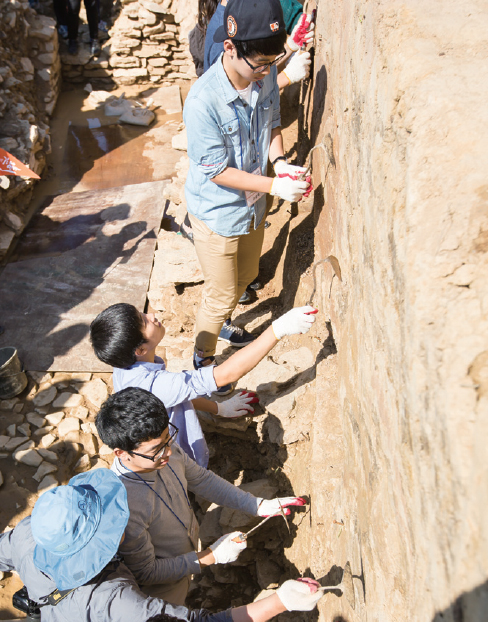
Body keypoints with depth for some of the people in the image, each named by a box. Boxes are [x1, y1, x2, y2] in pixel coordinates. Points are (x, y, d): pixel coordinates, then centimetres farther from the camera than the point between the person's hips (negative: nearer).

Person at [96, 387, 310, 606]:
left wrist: (258, 505, -7)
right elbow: (145, 573, -26)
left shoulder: (168, 451, -23)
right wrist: (211, 557, -24)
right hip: (162, 590, -5)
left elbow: (202, 480, -3)